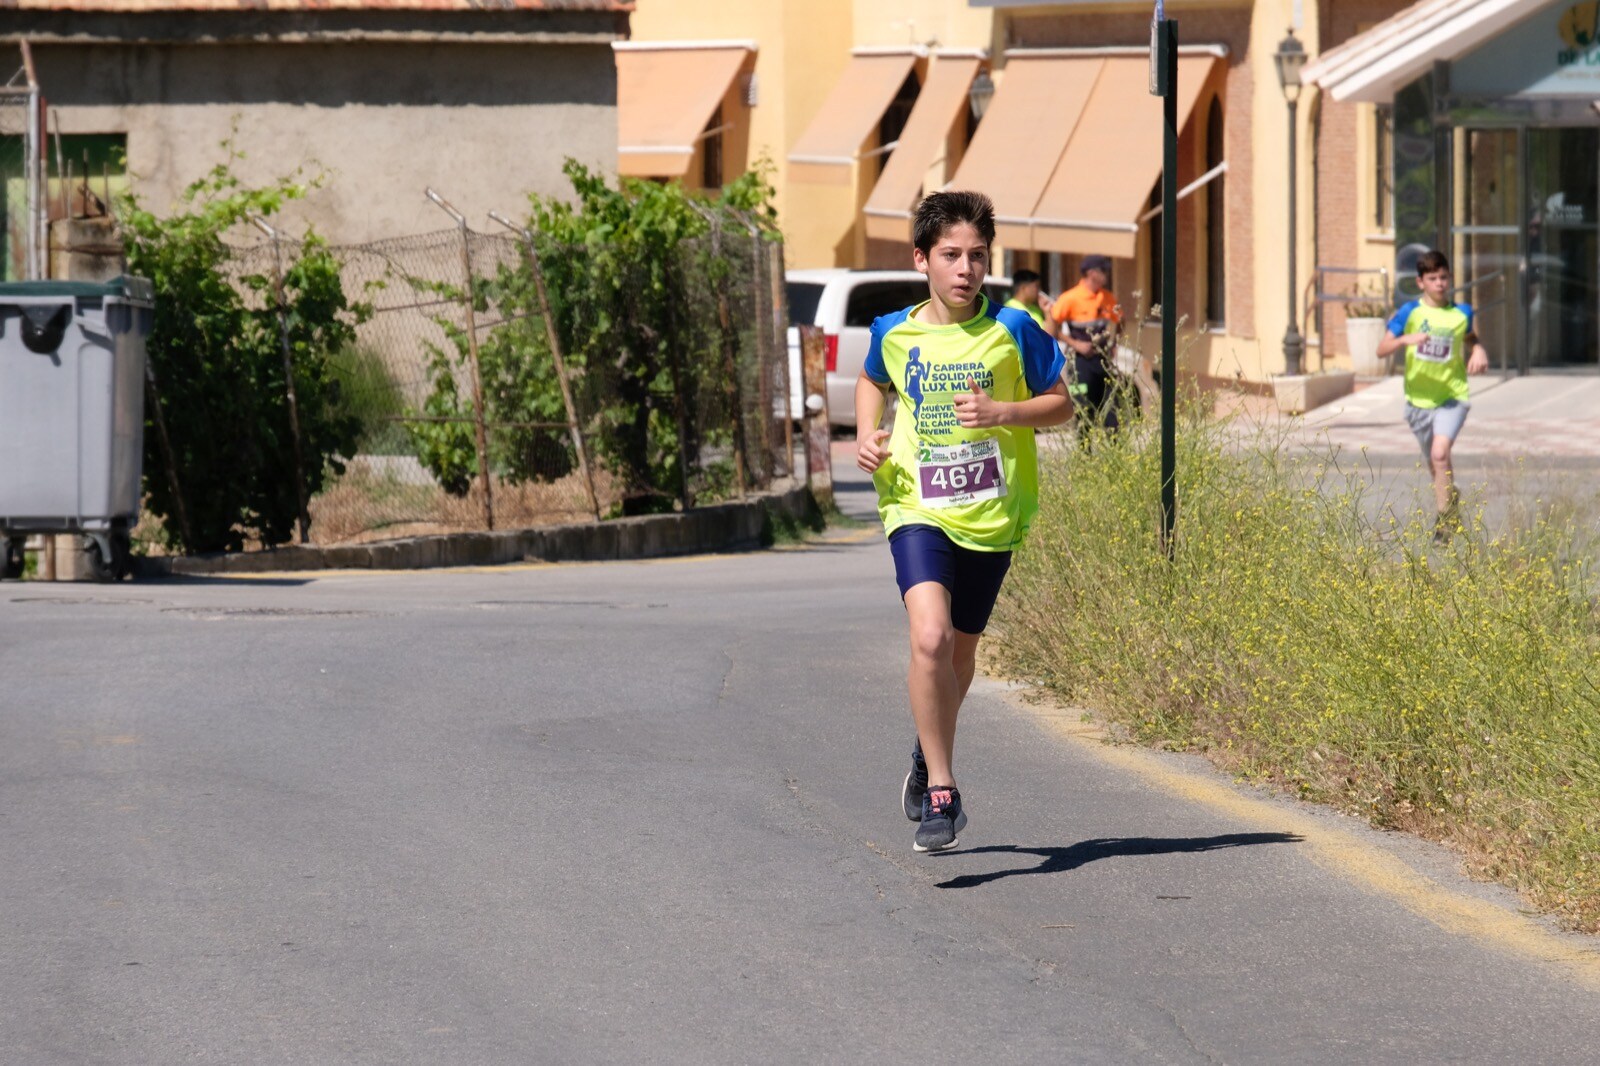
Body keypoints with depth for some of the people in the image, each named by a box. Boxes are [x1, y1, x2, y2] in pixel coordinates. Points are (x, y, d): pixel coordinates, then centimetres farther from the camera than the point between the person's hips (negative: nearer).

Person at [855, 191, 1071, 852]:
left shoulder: (1013, 330, -6)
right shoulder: (894, 334, 1)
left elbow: (1061, 404, 1)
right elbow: (873, 381, 23)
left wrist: (1002, 413, -17)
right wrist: (866, 435, 4)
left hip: (990, 517, 1)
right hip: (917, 508, -1)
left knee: (960, 651, 15)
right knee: (929, 638, -23)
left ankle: (928, 757, 46)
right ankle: (940, 794, -15)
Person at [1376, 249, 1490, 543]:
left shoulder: (1461, 313, 1)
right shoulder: (1409, 312, -5)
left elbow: (1470, 338, 23)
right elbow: (1382, 350, -10)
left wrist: (1478, 352, 0)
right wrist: (1406, 339, -28)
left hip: (1453, 395, -1)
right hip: (1419, 398, 1)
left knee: (1440, 452, -22)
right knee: (1434, 462, 14)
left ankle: (1444, 515, -13)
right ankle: (1450, 496, 43)